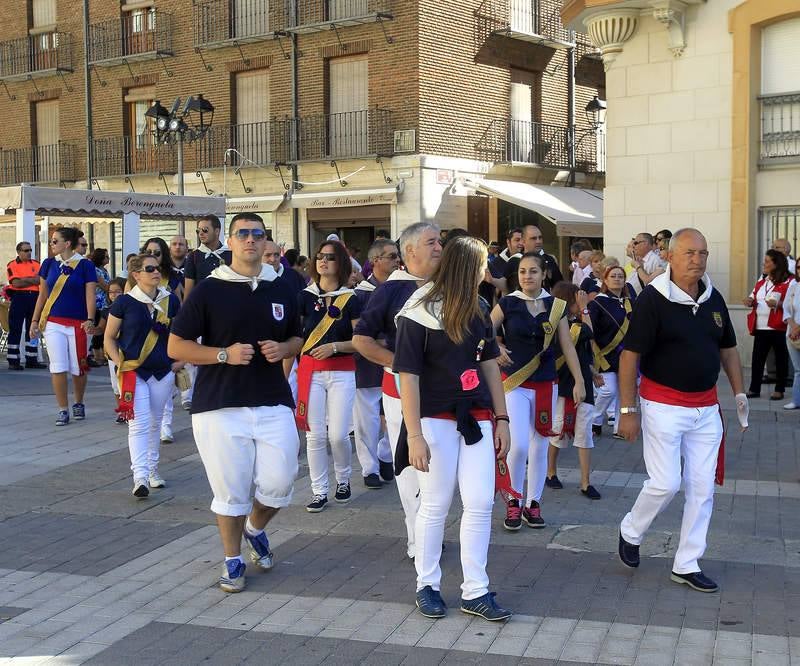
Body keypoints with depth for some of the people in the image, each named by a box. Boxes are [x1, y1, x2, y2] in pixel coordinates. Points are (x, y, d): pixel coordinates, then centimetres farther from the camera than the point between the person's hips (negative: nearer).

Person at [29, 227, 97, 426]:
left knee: (78, 368, 5)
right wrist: (35, 320, 9)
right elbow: (42, 295, 13)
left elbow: (90, 295, -6)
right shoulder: (49, 264, 7)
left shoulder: (85, 265, -3)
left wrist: (90, 319, -19)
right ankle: (63, 410, 7)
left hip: (77, 324, -2)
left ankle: (78, 404, 27)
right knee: (58, 368, -3)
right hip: (53, 323, 2)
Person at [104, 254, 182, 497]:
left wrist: (179, 359, 6)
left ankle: (152, 470, 27)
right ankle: (140, 477, -16)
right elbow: (109, 337, 2)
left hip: (163, 372, 4)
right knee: (139, 423, -12)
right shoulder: (125, 302, -5)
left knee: (155, 423, 14)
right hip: (133, 371, -4)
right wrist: (120, 364, -8)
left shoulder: (171, 301, 4)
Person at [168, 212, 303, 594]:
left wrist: (282, 349, -2)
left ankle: (256, 529, 32)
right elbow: (175, 347, -2)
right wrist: (224, 354, -16)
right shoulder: (209, 290, -2)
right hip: (220, 406, -3)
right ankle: (233, 560, 22)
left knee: (279, 482, -1)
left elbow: (297, 339, 22)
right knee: (230, 489, 2)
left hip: (273, 403, 3)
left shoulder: (281, 290, 10)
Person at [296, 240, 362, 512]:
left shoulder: (351, 299, 2)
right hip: (310, 371, 1)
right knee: (315, 435, -1)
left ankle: (343, 480, 23)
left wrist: (335, 346, -14)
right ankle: (319, 492, 11)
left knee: (338, 434, -4)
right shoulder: (305, 296, 4)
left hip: (342, 372, -1)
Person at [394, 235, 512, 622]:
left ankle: (475, 592, 12)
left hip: (476, 420, 5)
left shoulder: (476, 312, 10)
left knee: (480, 505, 2)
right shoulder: (418, 313, -10)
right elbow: (408, 376, -12)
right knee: (435, 506, 4)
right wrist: (414, 435, -15)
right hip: (436, 419, -5)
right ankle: (427, 585, 21)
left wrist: (501, 419, 11)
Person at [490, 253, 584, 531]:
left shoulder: (555, 306, 3)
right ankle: (513, 503, 8)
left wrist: (579, 381, 1)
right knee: (518, 446, -12)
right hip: (515, 383, -3)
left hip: (546, 384, 3)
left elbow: (567, 346, 4)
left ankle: (533, 504, 22)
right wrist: (496, 349, -15)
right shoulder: (507, 304, -4)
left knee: (539, 447, 7)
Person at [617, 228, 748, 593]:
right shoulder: (652, 299, -14)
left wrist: (739, 392, 13)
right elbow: (630, 355, -14)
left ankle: (687, 565, 18)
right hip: (663, 404, -6)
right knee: (666, 484, -7)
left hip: (705, 406, 6)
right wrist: (628, 410, -15)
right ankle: (630, 532, 23)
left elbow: (728, 348, 18)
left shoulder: (713, 298, 5)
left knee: (702, 489, 7)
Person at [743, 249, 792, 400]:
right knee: (757, 359, 5)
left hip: (778, 328, -6)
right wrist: (750, 301, 0)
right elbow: (753, 298, 23)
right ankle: (754, 389, 10)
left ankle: (779, 390, 12)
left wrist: (778, 304, -28)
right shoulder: (762, 281, 16)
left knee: (780, 359, 4)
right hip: (760, 327, 6)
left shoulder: (788, 282, -7)